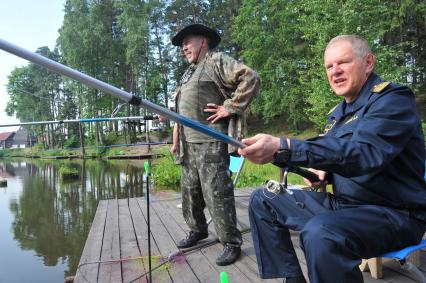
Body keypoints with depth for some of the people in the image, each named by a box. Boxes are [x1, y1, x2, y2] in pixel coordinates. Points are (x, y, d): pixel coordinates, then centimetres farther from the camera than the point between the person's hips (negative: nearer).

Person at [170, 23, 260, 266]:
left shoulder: (217, 61, -3)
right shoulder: (189, 73, 24)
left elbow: (250, 78, -16)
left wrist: (230, 107, -17)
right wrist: (177, 140, 21)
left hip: (211, 142, -9)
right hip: (189, 143, 9)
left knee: (216, 193, -7)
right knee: (190, 190, 15)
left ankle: (232, 243, 5)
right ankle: (198, 230, 33)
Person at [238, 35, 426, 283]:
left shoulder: (393, 99, -13)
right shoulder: (337, 113, 13)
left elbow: (364, 153, -32)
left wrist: (283, 148, -42)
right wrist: (323, 171, 0)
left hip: (393, 213, -8)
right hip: (343, 203, 9)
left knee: (320, 233, -39)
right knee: (263, 201, 6)